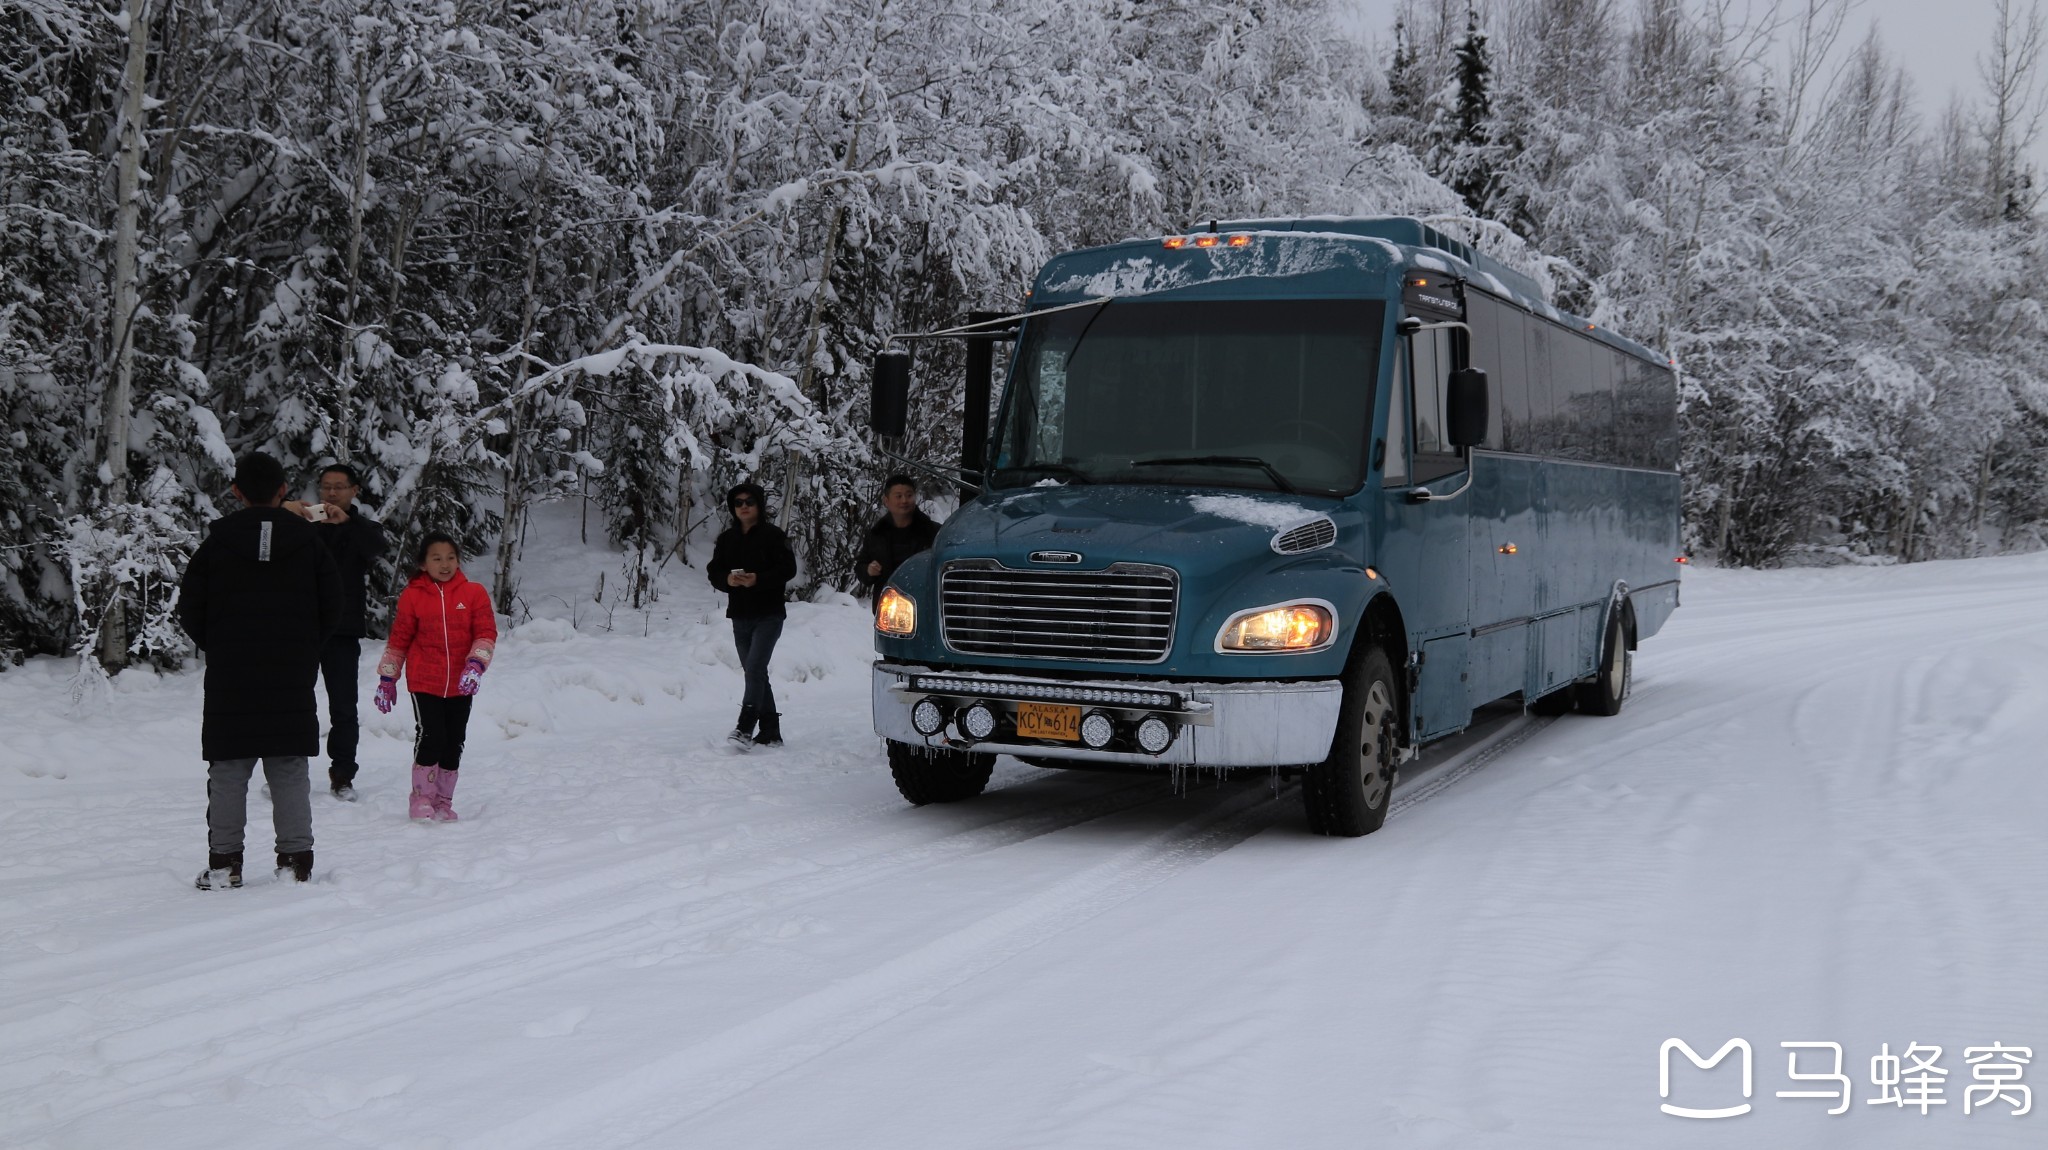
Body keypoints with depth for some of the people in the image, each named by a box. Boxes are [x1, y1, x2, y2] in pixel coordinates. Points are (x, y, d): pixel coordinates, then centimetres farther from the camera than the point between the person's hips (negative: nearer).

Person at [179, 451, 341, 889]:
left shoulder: (217, 541, -2)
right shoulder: (308, 541, 1)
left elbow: (190, 609, 1)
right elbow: (331, 608, 3)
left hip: (229, 680, -1)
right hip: (293, 680, 1)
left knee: (228, 772, 5)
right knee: (289, 771, 5)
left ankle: (224, 862, 5)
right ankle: (295, 861, 4)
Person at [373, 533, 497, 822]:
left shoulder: (474, 593, 0)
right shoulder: (412, 596, -1)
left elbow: (486, 633, -2)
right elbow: (399, 639, 6)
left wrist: (475, 665, -17)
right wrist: (387, 679, 8)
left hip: (461, 686, 2)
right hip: (424, 683, -2)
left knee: (454, 744, 8)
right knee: (430, 738, -11)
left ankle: (443, 802, 21)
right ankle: (421, 799, 5)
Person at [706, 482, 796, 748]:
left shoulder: (773, 535, -5)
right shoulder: (727, 538, 11)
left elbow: (788, 569, -11)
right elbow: (714, 571, 9)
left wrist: (758, 580, -23)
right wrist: (728, 579, -14)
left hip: (768, 615, -6)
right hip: (740, 616, 6)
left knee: (755, 668, -17)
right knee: (755, 673, 8)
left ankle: (745, 727, -21)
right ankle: (770, 732, 15)